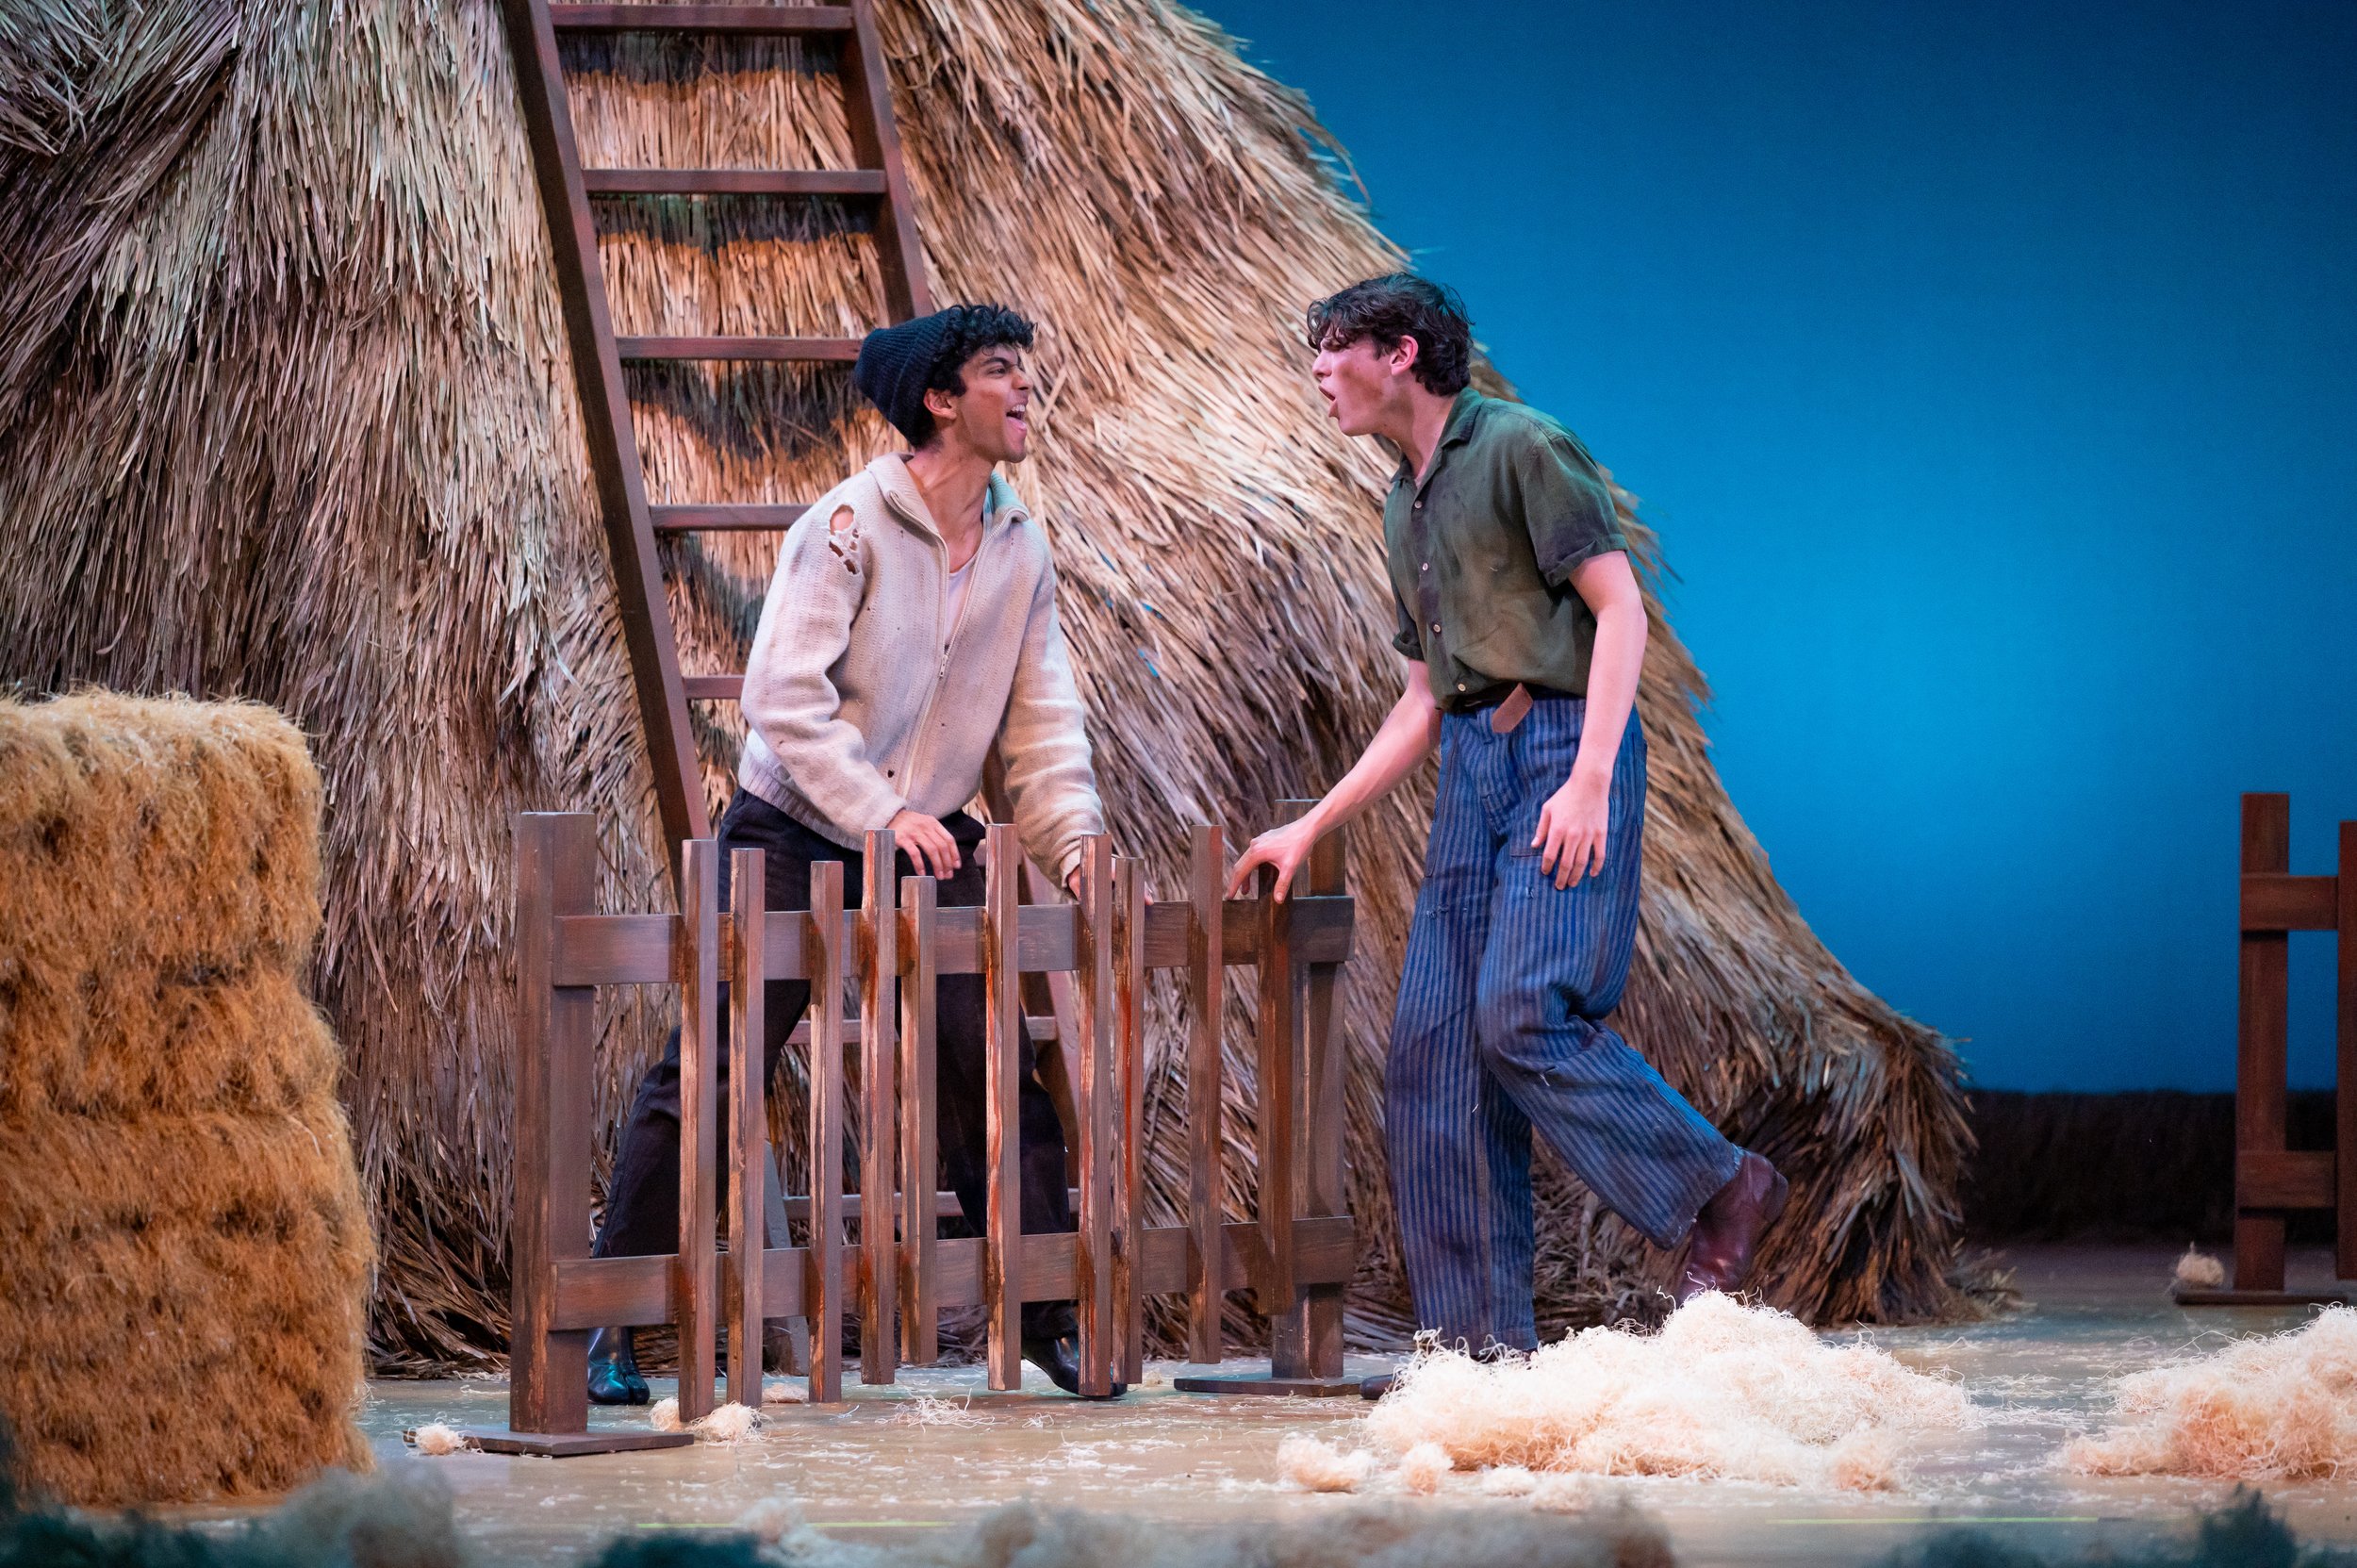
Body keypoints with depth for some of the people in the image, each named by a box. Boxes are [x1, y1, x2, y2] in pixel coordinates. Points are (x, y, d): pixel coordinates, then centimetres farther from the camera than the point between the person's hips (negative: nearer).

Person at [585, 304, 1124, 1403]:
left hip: (929, 845, 5)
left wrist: (1072, 839, -9)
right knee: (707, 1077, -6)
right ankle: (612, 1328, 0)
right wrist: (880, 813, -28)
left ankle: (1050, 1319, 7)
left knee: (994, 1070, -1)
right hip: (791, 839, -5)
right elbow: (782, 697, -22)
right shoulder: (848, 526, -16)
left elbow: (1043, 724, 7)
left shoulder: (1022, 552, 4)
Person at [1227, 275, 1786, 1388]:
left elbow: (1619, 608, -11)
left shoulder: (1522, 450, -3)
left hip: (1560, 746, -9)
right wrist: (1311, 829, 22)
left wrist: (1588, 777, -22)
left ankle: (1714, 1189, -4)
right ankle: (1480, 1339, 1)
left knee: (1521, 1014, -21)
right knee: (1434, 1048, 0)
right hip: (1471, 766, 9)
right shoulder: (1407, 510, 22)